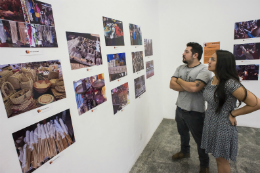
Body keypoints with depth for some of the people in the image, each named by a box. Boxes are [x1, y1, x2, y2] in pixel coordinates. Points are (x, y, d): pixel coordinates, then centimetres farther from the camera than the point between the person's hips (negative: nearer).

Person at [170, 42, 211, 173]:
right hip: (180, 109, 6)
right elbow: (172, 85, -6)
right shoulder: (180, 68, 3)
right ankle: (184, 152, 54)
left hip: (195, 113, -6)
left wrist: (179, 80, -15)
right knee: (183, 133, 27)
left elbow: (194, 88, -32)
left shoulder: (203, 70, -16)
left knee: (199, 139, 13)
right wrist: (188, 87, -19)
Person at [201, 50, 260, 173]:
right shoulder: (211, 80, -1)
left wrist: (233, 114, -13)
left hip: (222, 128, -7)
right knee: (217, 158, 25)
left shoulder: (230, 84, -25)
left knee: (221, 159, 15)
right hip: (210, 125, 7)